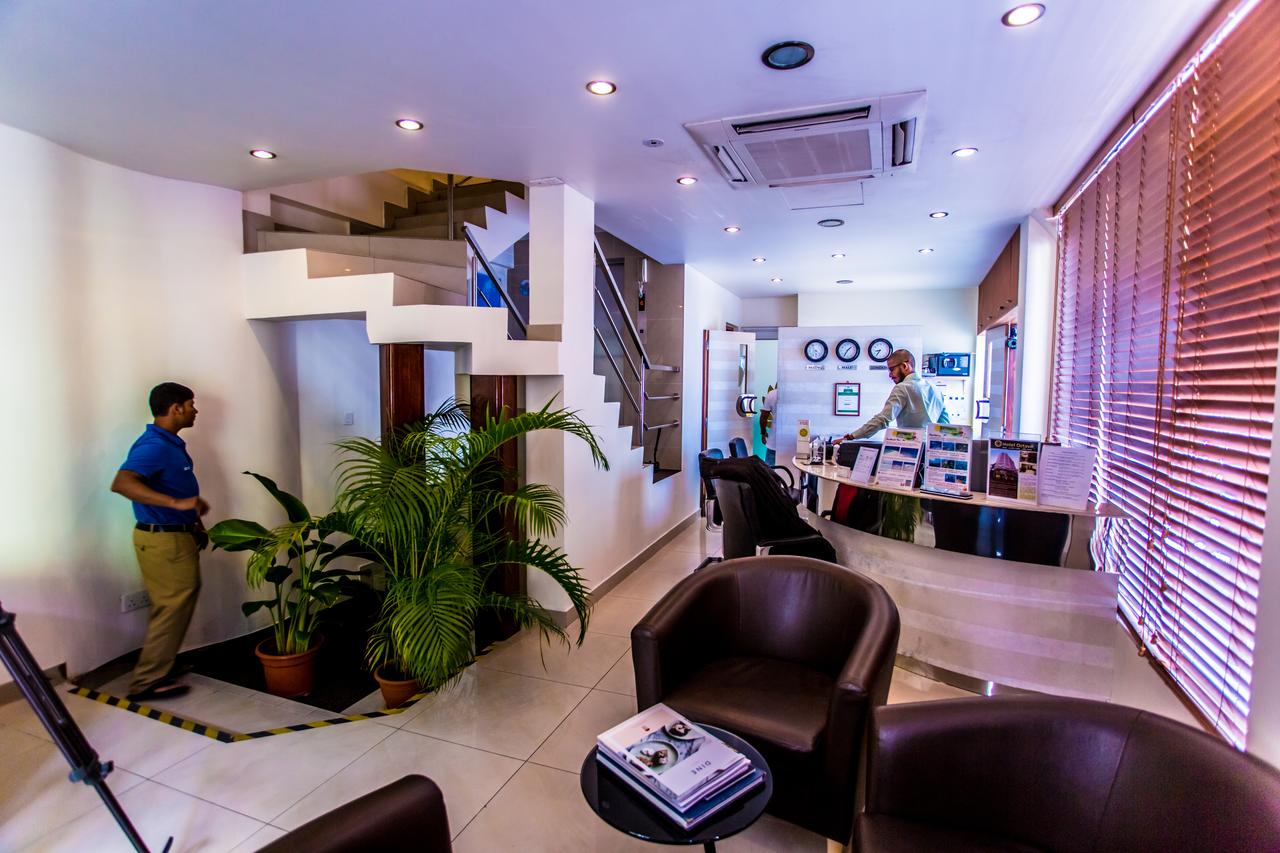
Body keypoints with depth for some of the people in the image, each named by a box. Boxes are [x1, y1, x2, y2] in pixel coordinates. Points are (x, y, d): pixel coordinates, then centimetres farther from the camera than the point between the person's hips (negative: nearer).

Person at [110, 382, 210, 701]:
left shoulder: (170, 443, 11)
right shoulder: (153, 445, -20)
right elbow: (121, 483, -35)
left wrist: (196, 523, 20)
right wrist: (176, 504, -41)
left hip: (177, 535, 10)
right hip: (163, 540, -10)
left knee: (173, 607, 19)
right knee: (172, 608, -1)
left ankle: (159, 670, 33)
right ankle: (147, 682, 11)